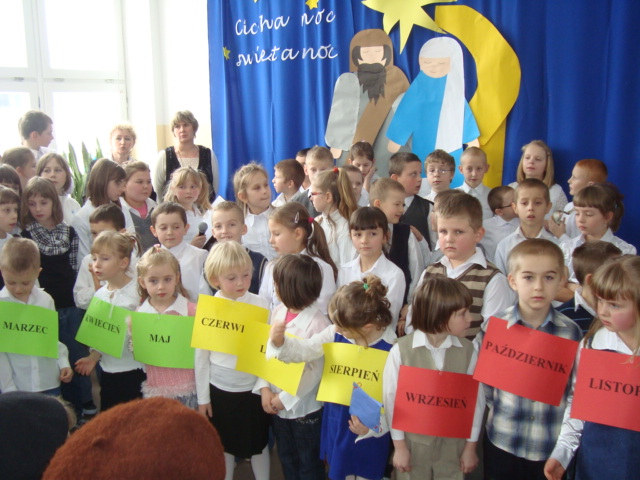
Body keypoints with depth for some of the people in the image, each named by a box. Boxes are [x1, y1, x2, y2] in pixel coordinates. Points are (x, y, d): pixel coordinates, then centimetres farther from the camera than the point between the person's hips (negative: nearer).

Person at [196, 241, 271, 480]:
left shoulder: (261, 305, -9)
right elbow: (201, 356, -2)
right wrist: (203, 397, 1)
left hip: (253, 387, 0)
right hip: (219, 389, 0)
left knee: (259, 443, 15)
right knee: (224, 445, 18)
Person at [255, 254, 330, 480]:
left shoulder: (318, 323, -23)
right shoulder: (278, 312, -3)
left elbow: (316, 370, -23)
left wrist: (286, 398, -18)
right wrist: (265, 389, -10)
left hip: (304, 407, -6)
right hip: (277, 404, 6)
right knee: (287, 459, 25)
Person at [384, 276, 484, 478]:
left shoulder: (467, 351, -9)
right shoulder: (401, 350, -16)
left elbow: (476, 399, -2)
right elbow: (391, 398, -9)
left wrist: (471, 446, 3)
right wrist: (399, 446, -3)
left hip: (453, 443, 2)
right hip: (414, 441, -1)